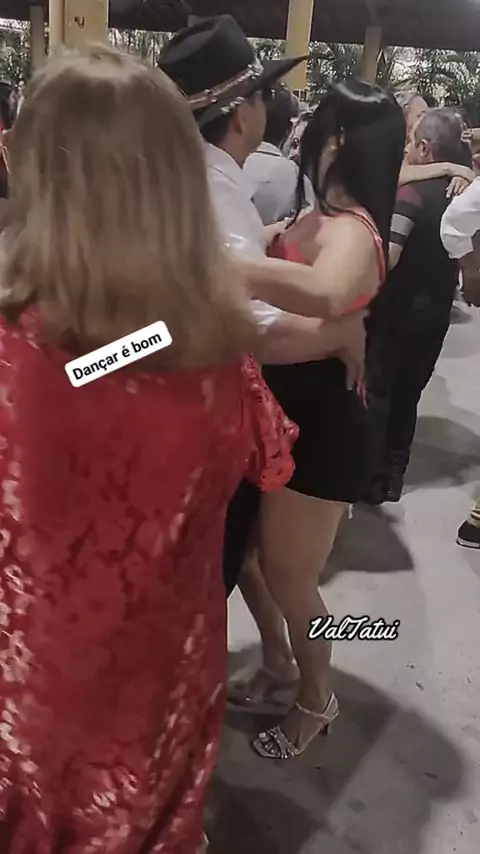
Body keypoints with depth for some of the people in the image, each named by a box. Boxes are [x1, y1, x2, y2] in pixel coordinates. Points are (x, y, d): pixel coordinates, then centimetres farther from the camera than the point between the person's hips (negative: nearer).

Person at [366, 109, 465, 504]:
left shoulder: (411, 191, -18)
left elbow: (387, 257, -27)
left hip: (397, 310, -7)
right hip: (436, 312, 7)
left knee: (376, 392, 6)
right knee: (408, 394, 16)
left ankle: (373, 478, 12)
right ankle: (393, 476, 25)